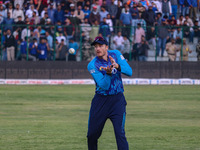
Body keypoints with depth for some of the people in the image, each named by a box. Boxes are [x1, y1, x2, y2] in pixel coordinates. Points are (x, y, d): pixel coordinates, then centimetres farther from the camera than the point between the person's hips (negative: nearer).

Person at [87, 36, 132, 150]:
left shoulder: (116, 54, -2)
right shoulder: (92, 65, -9)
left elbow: (129, 72, -11)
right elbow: (104, 86, -18)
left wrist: (117, 66, -29)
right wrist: (108, 73, -37)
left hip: (117, 99, 0)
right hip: (100, 101, 0)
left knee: (120, 133, -14)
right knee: (92, 134, 6)